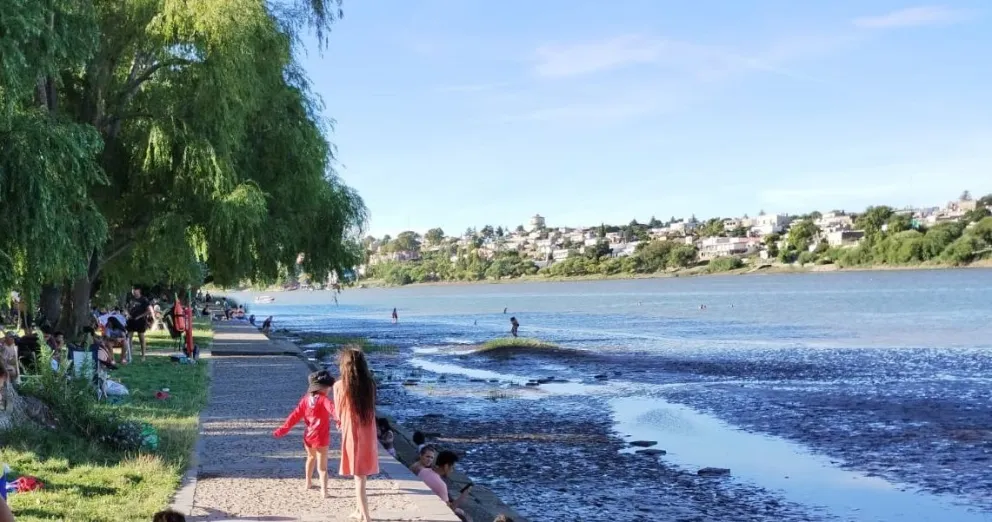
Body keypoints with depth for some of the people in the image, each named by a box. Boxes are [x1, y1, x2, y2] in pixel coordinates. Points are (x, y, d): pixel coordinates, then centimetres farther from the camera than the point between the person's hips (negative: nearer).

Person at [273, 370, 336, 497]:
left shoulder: (306, 399, 3)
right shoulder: (323, 400, -15)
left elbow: (295, 416, 5)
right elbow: (333, 409, -36)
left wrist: (282, 430, 12)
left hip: (308, 436, 6)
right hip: (321, 438, -6)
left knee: (311, 457, 31)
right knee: (322, 466, -2)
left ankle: (309, 483, 43)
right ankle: (324, 491, -15)